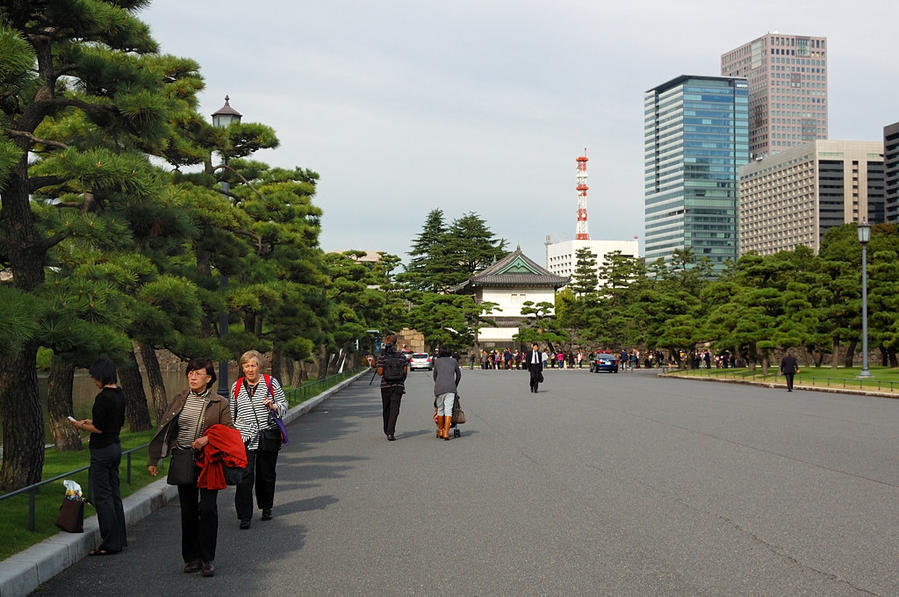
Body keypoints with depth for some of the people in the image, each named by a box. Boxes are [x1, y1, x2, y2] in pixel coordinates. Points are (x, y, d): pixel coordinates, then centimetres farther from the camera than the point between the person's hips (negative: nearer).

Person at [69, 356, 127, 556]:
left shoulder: (103, 397, -19)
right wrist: (93, 421, 20)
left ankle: (110, 543, 0)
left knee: (102, 496, -3)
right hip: (115, 446, 9)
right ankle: (119, 538, 21)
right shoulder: (119, 395, 9)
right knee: (114, 493, 15)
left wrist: (82, 426, -1)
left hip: (102, 450, -9)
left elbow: (99, 428, -19)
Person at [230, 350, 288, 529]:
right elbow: (231, 412, 19)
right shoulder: (236, 386, 9)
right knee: (245, 476, -10)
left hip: (268, 436, 0)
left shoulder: (271, 383, 2)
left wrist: (273, 406, -14)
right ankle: (244, 517, -10)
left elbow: (284, 406, 7)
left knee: (266, 474, 9)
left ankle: (266, 508, 30)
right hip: (244, 438, 0)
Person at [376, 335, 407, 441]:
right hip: (398, 386, 1)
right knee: (394, 409, -2)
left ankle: (387, 431, 29)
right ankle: (390, 433, -14)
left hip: (386, 385, 0)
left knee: (386, 409, 16)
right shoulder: (402, 357, 1)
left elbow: (380, 372, -10)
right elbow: (405, 372, 2)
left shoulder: (382, 357, -7)